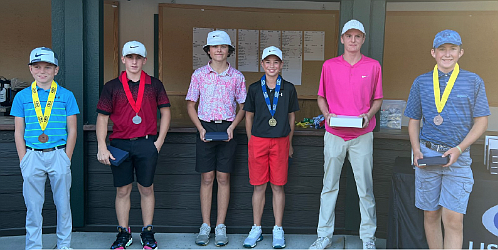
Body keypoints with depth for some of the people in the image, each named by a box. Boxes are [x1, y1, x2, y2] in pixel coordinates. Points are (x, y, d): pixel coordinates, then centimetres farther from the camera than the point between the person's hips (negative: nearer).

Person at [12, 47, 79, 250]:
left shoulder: (66, 96, 4)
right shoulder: (22, 97, 7)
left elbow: (72, 131, 3)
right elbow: (19, 132, 8)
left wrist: (67, 159, -4)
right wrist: (23, 161, 0)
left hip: (58, 155, -1)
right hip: (32, 155, 1)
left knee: (63, 204, 7)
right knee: (33, 206, 7)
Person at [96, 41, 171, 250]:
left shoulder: (154, 85, 5)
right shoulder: (111, 87, 4)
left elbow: (165, 112, 10)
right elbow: (102, 117, 4)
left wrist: (159, 141, 3)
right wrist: (102, 148, -4)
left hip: (146, 144, 0)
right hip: (120, 144, 1)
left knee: (146, 189, 7)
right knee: (122, 190, 7)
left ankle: (148, 233, 20)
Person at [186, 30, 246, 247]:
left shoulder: (236, 76, 4)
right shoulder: (199, 74, 4)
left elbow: (243, 106, 8)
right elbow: (190, 104, 7)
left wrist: (232, 127, -6)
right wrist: (200, 128, -5)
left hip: (227, 129, 0)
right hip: (205, 128, 0)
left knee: (223, 178, 3)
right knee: (207, 178, 3)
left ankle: (220, 227, 13)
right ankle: (205, 226, 13)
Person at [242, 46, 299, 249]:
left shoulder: (288, 88, 4)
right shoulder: (254, 88, 5)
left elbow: (291, 116, 10)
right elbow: (249, 116, 10)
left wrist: (289, 142, 9)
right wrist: (251, 141, 6)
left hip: (280, 141, 0)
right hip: (258, 141, 0)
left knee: (278, 186, 5)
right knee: (259, 186, 6)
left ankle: (278, 230, 17)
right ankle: (256, 230, 18)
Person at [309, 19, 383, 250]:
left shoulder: (373, 66, 4)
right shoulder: (329, 65, 6)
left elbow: (377, 99, 10)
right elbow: (321, 96, 12)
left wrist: (368, 115, -9)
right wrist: (327, 114, -6)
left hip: (362, 136, 0)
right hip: (334, 135, 1)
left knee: (365, 188, 4)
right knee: (329, 186, 7)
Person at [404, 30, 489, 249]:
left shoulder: (473, 81, 3)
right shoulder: (421, 82, 7)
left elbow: (481, 121, 3)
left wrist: (459, 149, -11)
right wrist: (416, 150, -3)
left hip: (458, 157, -2)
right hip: (427, 154, 2)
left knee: (453, 219, -8)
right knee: (431, 214, 9)